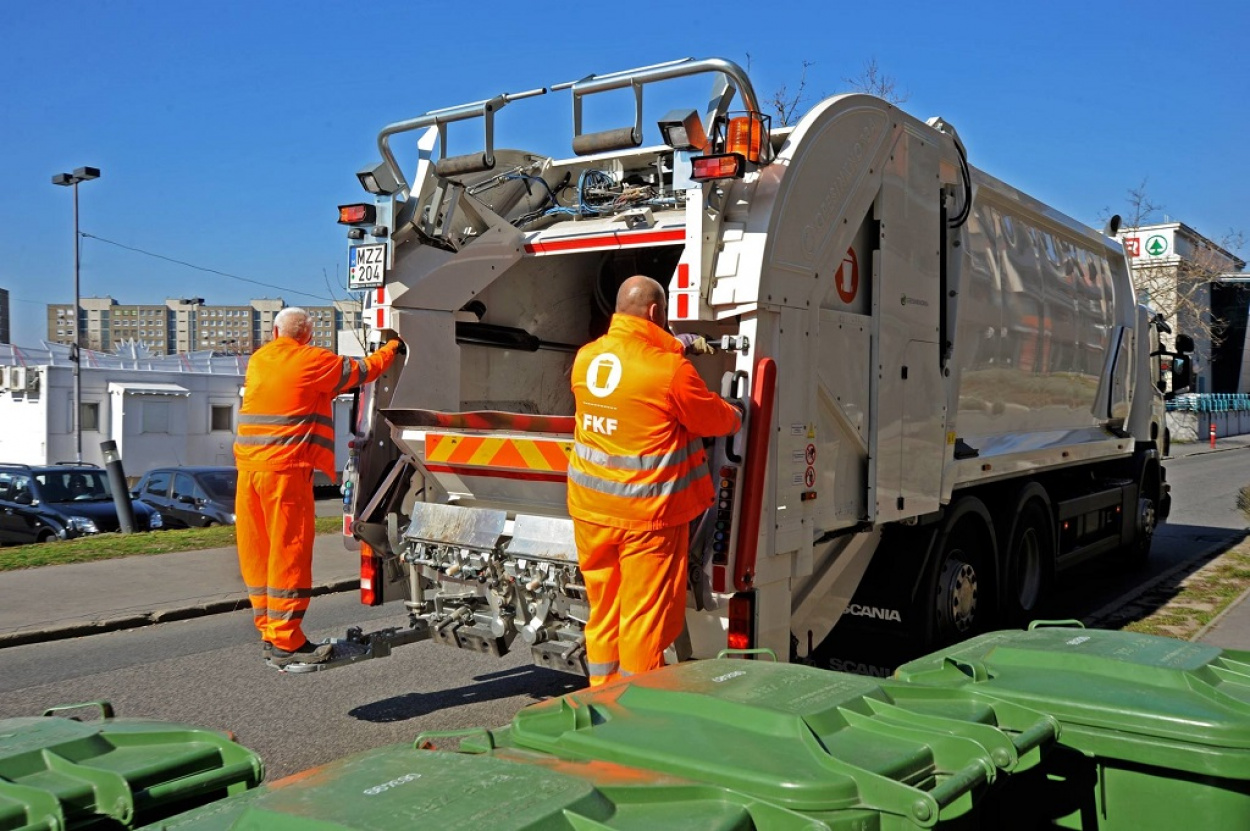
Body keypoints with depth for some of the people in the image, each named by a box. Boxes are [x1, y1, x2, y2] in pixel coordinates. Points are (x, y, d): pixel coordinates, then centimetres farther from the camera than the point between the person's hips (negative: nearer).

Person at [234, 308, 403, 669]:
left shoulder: (257, 361, 16)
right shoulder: (314, 361, -3)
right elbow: (363, 370, 7)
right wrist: (393, 347, 24)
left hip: (249, 467, 7)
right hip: (286, 468, -7)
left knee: (258, 554, 11)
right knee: (289, 553, -4)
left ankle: (269, 633, 19)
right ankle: (285, 642, -2)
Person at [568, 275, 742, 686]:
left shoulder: (585, 359, 2)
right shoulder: (671, 370, -16)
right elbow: (718, 421, -2)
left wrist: (679, 345, 26)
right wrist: (736, 414, 20)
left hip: (590, 510, 6)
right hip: (648, 514, -6)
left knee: (603, 614, 17)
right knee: (646, 618, 5)